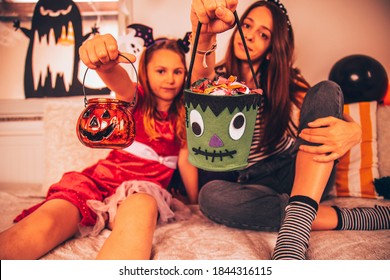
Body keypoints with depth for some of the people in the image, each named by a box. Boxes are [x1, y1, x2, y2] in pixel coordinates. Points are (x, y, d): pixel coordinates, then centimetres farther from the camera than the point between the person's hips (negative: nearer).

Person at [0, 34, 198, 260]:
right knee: (44, 222, -31)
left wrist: (195, 201, 2)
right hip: (103, 178, 1)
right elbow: (121, 83, -14)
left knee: (142, 208, -41)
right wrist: (105, 64, -37)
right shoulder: (136, 100, 10)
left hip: (145, 187, -1)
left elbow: (186, 159, 10)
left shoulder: (184, 116, 16)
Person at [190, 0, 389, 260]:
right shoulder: (219, 78, 3)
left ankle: (294, 230, -39)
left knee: (325, 91, -21)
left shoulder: (285, 82, 7)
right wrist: (204, 34, -46)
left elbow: (333, 109, -6)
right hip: (252, 184, -1)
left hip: (302, 177, 2)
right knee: (211, 194, -35)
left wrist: (352, 130, -32)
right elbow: (201, 80, -23)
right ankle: (348, 218, -26)